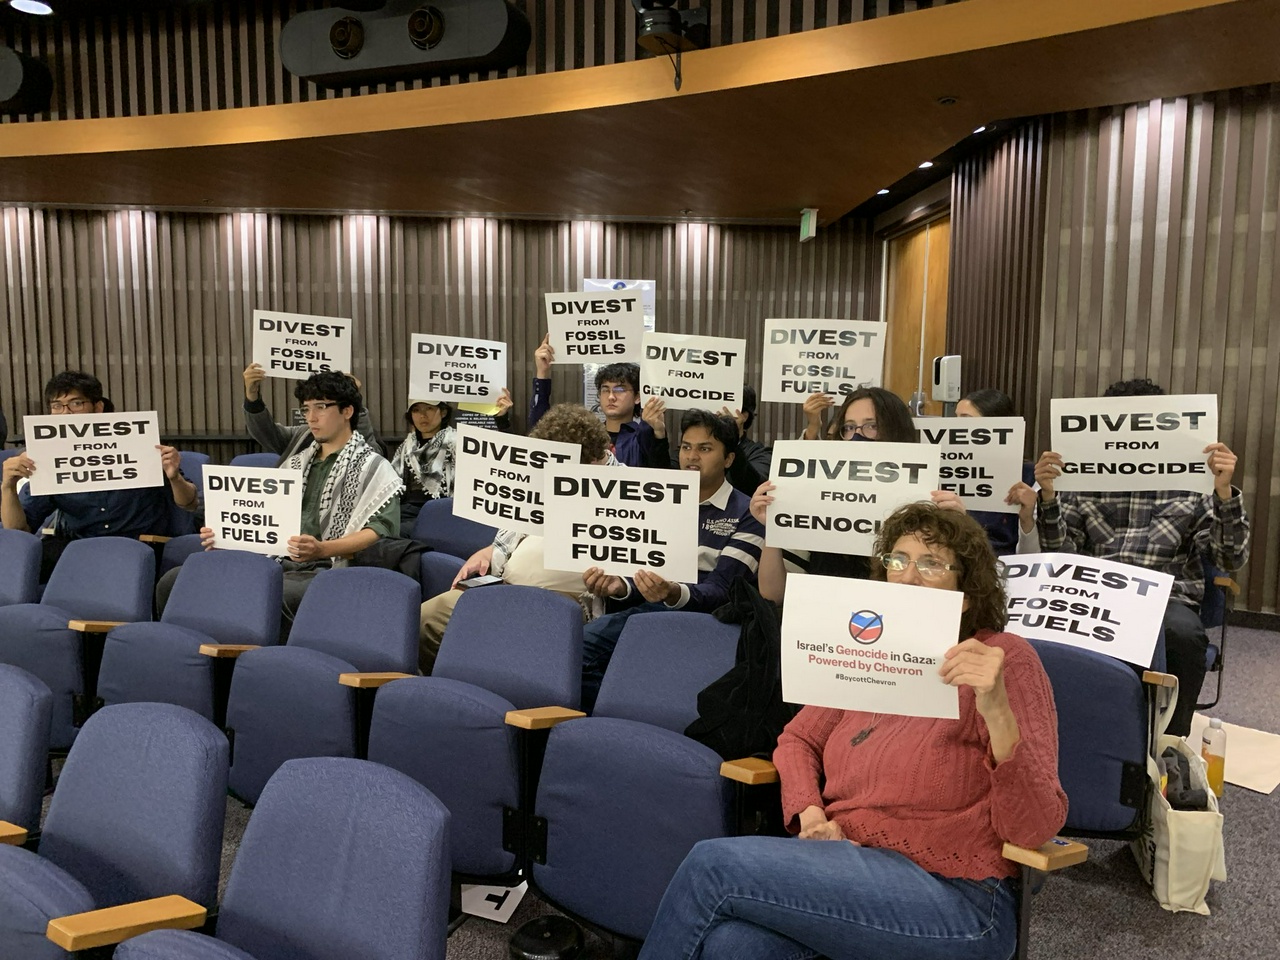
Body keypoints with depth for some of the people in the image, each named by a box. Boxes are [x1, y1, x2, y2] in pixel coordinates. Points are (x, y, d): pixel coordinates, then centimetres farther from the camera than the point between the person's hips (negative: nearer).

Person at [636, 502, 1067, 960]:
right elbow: (799, 739, 21)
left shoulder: (1005, 659, -6)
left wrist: (996, 709, -32)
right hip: (847, 862, 5)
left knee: (713, 864, -21)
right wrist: (810, 813, 0)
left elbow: (1035, 828, -14)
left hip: (949, 894, -4)